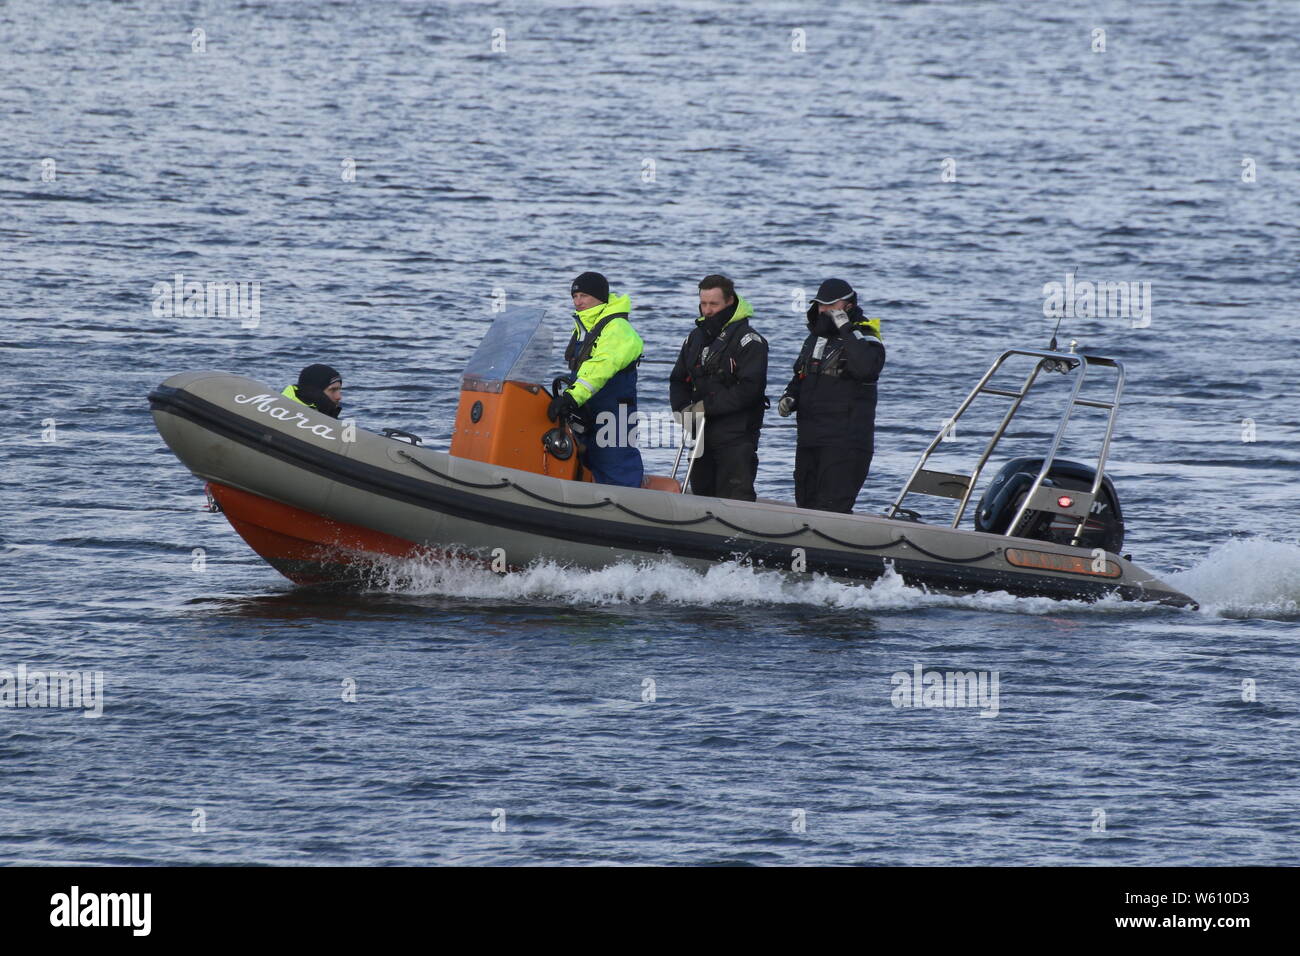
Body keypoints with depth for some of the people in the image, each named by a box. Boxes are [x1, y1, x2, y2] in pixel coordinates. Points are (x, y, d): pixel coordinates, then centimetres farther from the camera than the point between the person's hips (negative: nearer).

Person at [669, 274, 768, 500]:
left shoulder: (749, 341, -8)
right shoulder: (696, 337, 15)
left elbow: (749, 388, -17)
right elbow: (678, 380, 20)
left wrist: (708, 406, -17)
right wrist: (683, 409, -1)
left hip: (736, 437, -7)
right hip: (702, 435, 7)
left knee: (735, 499, -13)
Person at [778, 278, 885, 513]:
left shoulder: (866, 339, -5)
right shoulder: (814, 339, 19)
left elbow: (865, 368, -29)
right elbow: (800, 378, 31)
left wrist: (846, 330, -22)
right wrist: (789, 398, 10)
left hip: (846, 443, -8)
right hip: (809, 440, 8)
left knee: (831, 508, -16)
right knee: (806, 505, 11)